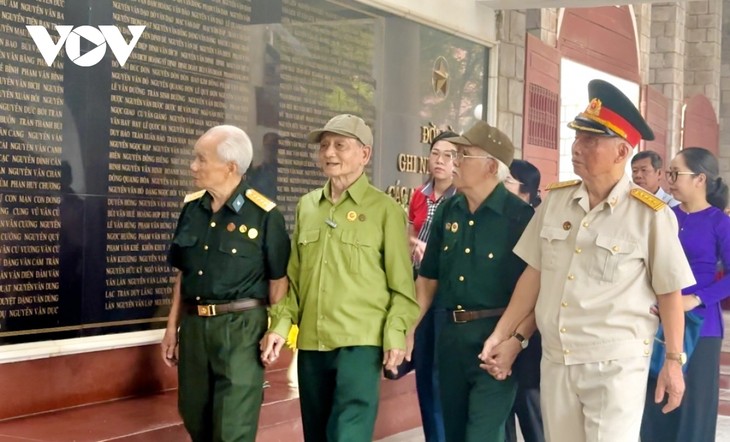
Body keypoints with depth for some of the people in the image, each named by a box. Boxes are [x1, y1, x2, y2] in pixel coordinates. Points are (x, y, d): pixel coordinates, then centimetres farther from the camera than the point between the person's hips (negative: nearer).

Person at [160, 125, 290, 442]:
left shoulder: (264, 215, -10)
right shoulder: (191, 208, 7)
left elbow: (278, 280, -5)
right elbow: (183, 273, 14)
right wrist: (172, 326, 12)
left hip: (240, 327, -6)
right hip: (194, 324, 6)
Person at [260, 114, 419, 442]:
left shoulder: (385, 209, -2)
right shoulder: (306, 206, 12)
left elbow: (401, 283, -3)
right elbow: (293, 275, 15)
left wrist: (395, 336, -11)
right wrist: (281, 323, 4)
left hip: (360, 342, -5)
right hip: (311, 343, 5)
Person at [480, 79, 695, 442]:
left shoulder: (650, 214, -9)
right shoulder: (555, 200, 4)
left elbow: (670, 292, -3)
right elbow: (534, 273, 10)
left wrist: (673, 361, -2)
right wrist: (501, 335, 9)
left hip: (616, 365, -4)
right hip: (555, 361, 5)